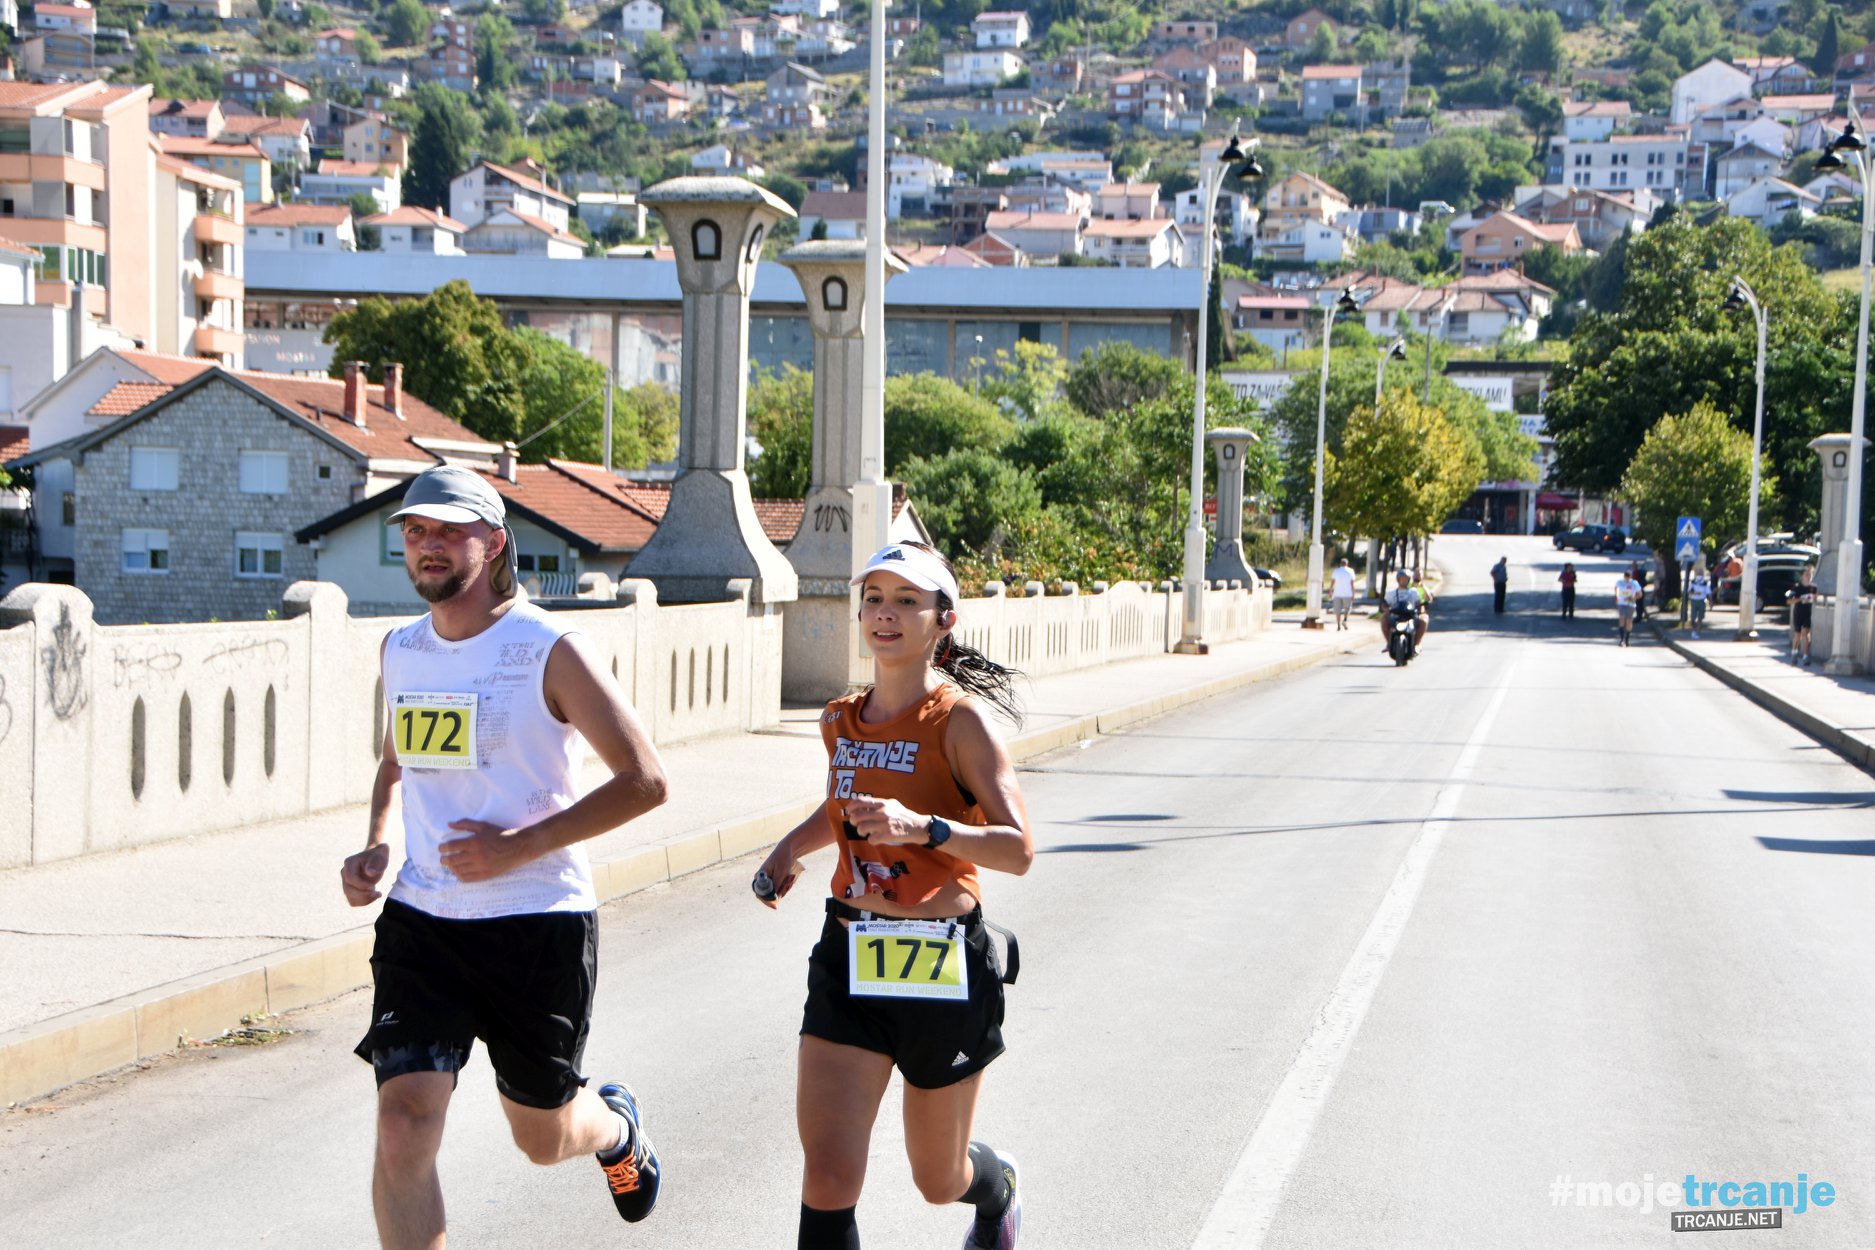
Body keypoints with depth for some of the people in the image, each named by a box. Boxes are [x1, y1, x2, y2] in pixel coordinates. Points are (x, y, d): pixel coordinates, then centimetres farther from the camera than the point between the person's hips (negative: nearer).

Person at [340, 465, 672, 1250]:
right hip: (419, 921, 4)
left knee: (543, 1138, 12)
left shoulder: (550, 649, -10)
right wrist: (375, 845, 7)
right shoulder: (399, 651, 8)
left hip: (538, 923, -4)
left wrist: (519, 846, -18)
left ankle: (618, 1128, 50)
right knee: (403, 1124, -14)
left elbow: (645, 782, -11)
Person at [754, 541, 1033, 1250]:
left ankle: (999, 1186, 53)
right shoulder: (841, 721, 6)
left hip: (944, 965, -4)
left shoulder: (961, 720, -12)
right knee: (828, 1179, -12)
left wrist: (923, 828, -33)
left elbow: (1018, 850, -18)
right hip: (850, 957, 4)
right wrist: (791, 849, 11)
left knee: (939, 1180, 16)